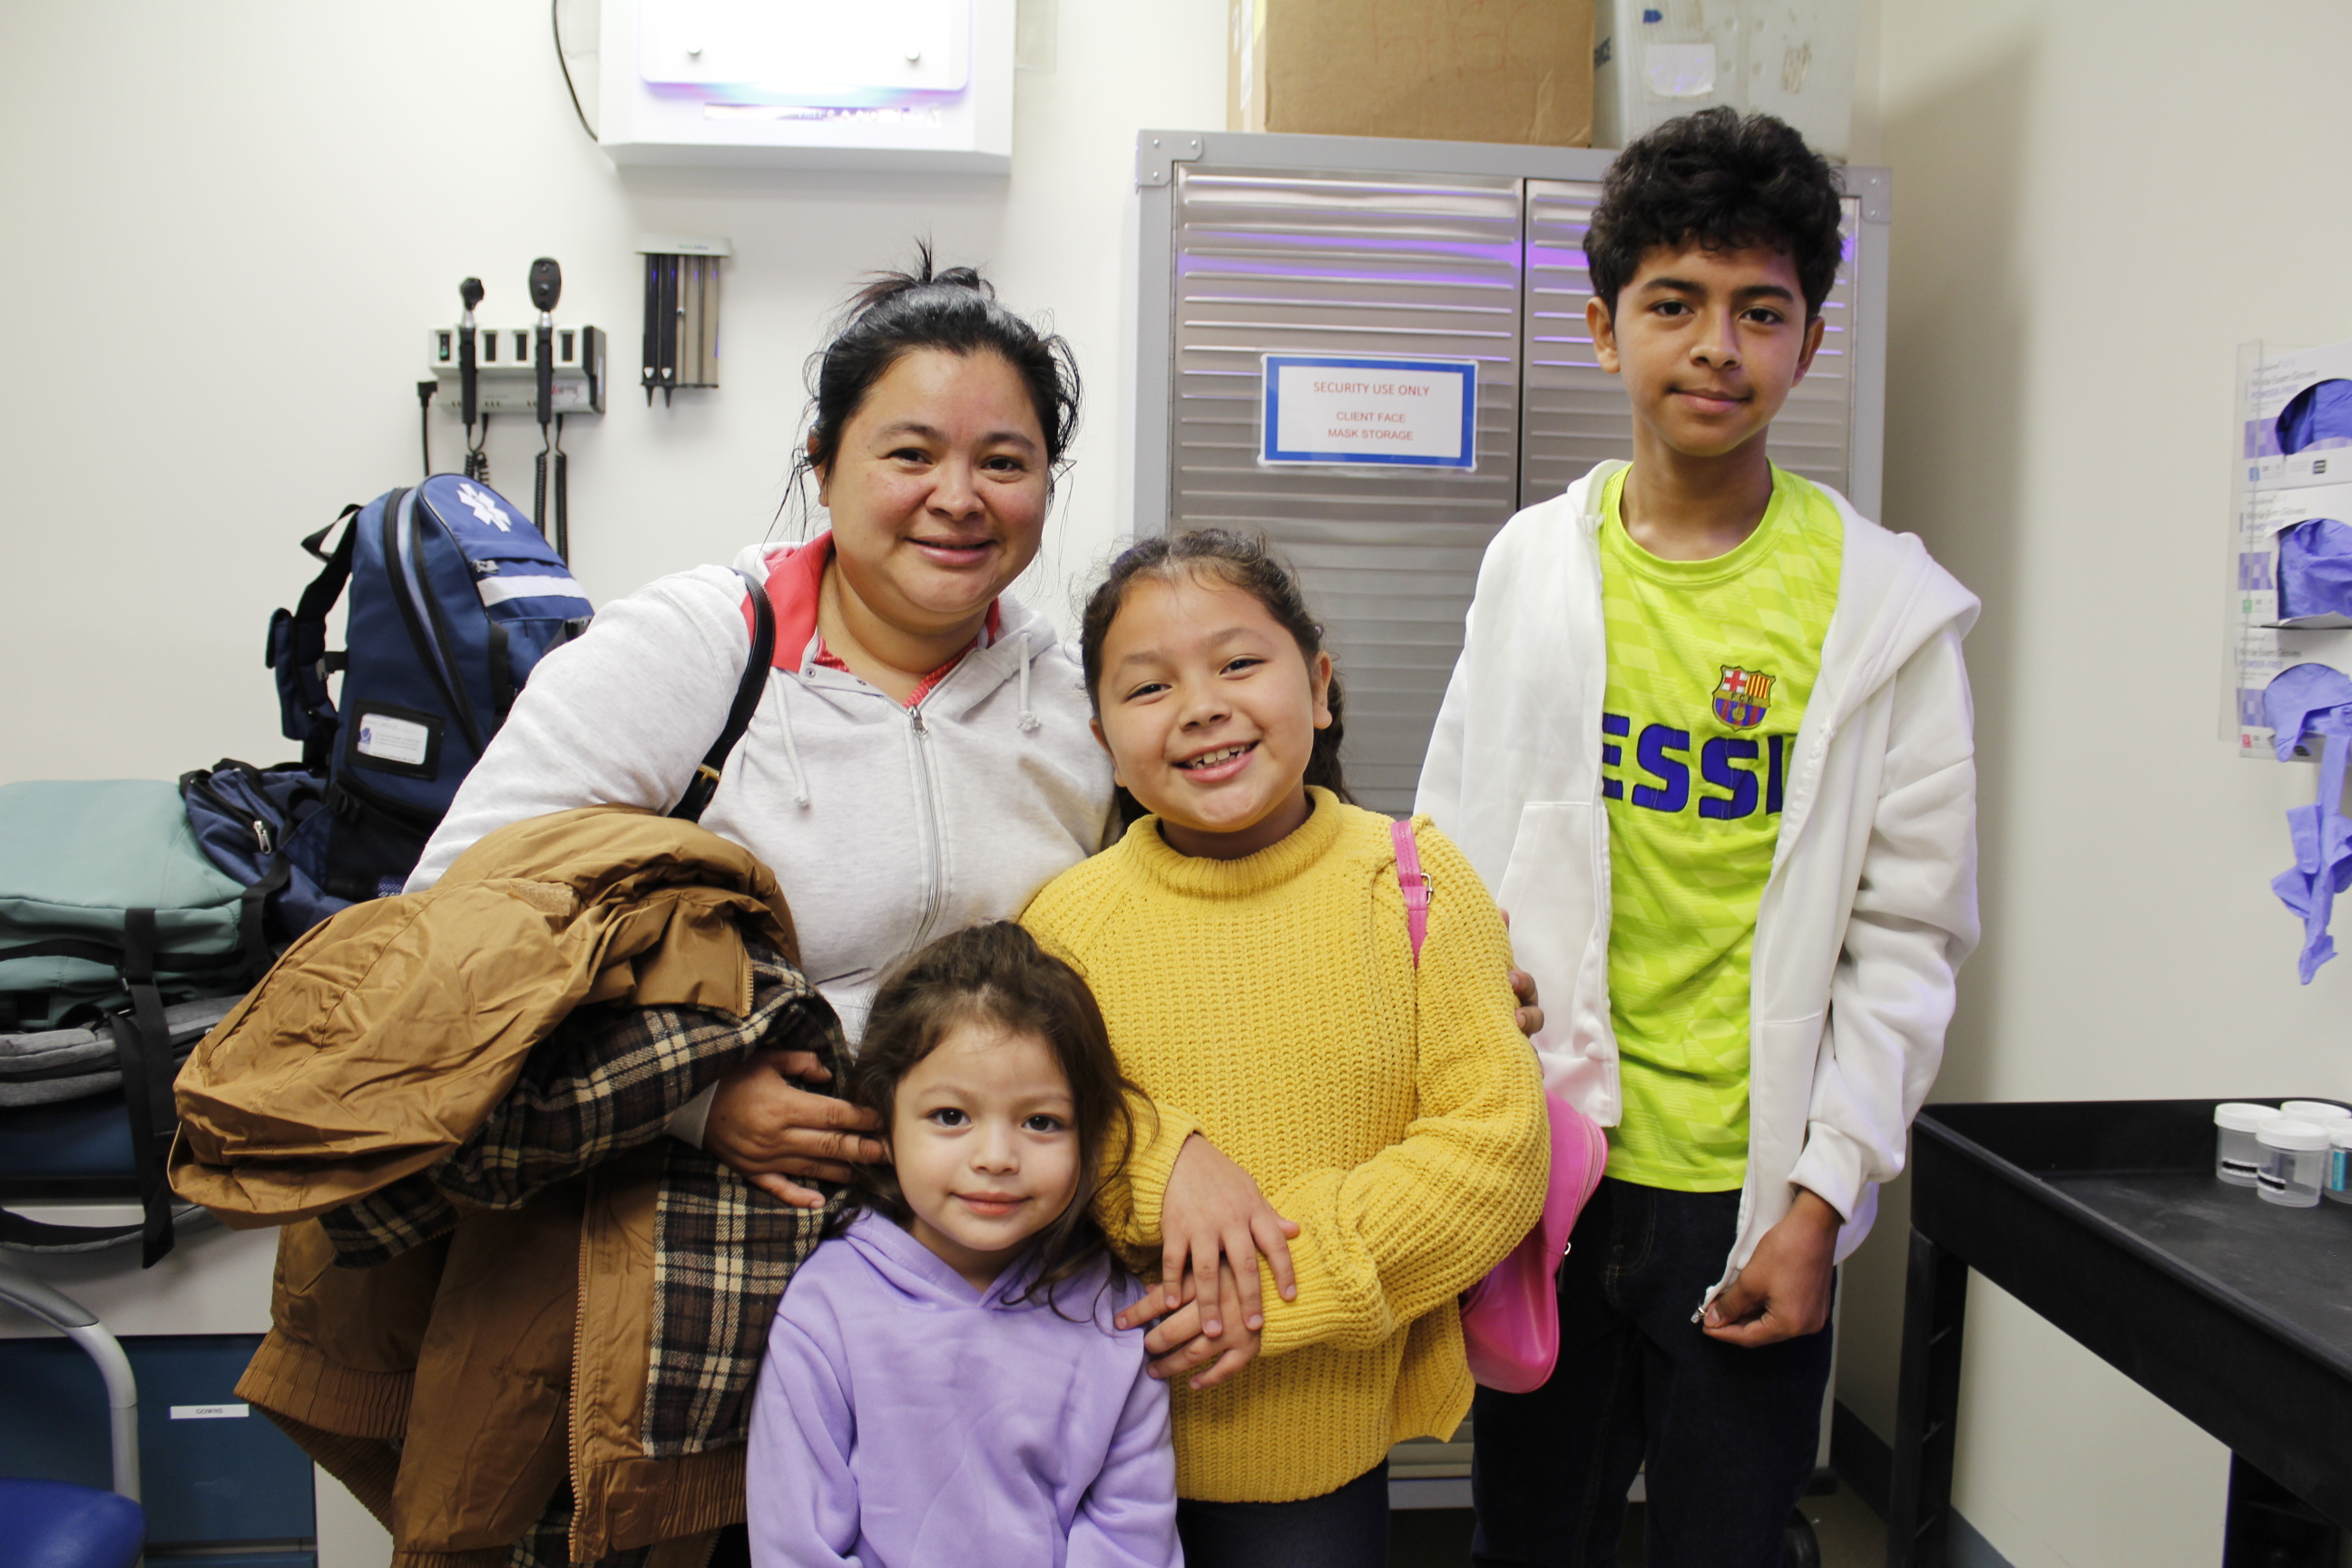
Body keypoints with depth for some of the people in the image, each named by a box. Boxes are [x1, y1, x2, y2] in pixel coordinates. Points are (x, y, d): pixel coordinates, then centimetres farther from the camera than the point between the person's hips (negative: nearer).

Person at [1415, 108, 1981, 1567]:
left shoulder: (1885, 605, -5)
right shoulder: (1532, 563, 1)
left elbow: (1908, 935, -4)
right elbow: (1452, 858, 5)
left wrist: (1822, 1199, -8)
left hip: (1754, 1189, -1)